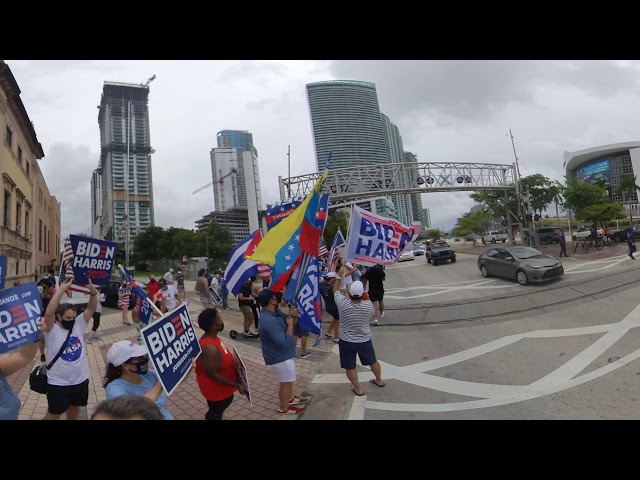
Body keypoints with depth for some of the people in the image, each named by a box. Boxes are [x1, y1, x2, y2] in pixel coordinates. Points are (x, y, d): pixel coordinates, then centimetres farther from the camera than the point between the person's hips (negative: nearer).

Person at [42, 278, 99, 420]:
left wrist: (93, 291, -28)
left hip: (80, 379, 4)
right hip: (58, 383, -4)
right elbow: (49, 312, -32)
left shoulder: (78, 324, -3)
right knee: (53, 414, 14)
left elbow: (91, 308, -10)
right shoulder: (52, 330, -15)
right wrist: (62, 289, -37)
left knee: (74, 408, 23)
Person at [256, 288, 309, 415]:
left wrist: (291, 315, -15)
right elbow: (285, 342, -34)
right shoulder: (269, 321, -35)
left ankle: (290, 398, 50)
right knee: (286, 382, 12)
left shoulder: (275, 311, -5)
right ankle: (284, 407, 33)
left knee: (289, 379, 28)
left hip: (283, 354, 10)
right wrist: (290, 325, -23)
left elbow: (287, 319, 7)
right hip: (280, 357, -10)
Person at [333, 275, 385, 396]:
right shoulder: (368, 305, -19)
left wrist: (340, 275, 9)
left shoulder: (343, 303, -21)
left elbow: (335, 290, -2)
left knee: (350, 367, 15)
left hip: (346, 342, -2)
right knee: (373, 361, 25)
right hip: (364, 340, 2)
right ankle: (379, 380, 45)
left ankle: (358, 388, 23)